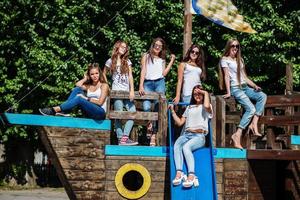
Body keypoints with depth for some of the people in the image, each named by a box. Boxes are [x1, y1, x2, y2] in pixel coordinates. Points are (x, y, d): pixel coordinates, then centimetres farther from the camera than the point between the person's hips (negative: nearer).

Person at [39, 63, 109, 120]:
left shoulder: (104, 85, 5)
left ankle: (54, 110, -34)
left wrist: (86, 98, -11)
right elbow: (77, 85, -3)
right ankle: (63, 111, -24)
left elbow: (100, 102, -7)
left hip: (100, 113, -5)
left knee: (79, 99, -30)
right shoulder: (88, 86, 20)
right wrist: (85, 79, 9)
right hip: (89, 113, 5)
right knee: (77, 89, -11)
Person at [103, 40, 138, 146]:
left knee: (133, 112, -14)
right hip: (116, 91, -2)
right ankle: (121, 138, -9)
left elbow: (130, 76, 7)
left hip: (127, 92, 3)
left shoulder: (127, 62, 14)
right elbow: (104, 74, 19)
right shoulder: (110, 61, 9)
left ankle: (124, 137, -18)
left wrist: (132, 90, -4)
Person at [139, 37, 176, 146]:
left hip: (159, 83, 2)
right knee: (146, 107, -22)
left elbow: (164, 73, 8)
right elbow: (143, 71, 4)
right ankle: (149, 124, 3)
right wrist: (141, 86, -6)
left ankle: (154, 135, -7)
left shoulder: (162, 60, 21)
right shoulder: (146, 56, 14)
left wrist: (171, 61, 10)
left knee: (158, 109, -8)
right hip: (148, 83, -2)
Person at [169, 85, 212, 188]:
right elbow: (180, 122, 26)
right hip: (186, 134, 4)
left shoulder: (206, 107, 15)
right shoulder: (189, 107, 31)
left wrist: (206, 93, 1)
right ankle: (179, 173, -45)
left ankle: (191, 175, -45)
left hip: (199, 136, -4)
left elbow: (206, 106, -14)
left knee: (186, 147, -36)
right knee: (176, 145, -32)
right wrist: (172, 111, 18)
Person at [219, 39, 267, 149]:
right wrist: (228, 92, -15)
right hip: (235, 88, -8)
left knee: (262, 96, -15)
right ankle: (237, 135, -27)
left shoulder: (240, 60, 24)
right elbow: (226, 76, -7)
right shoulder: (225, 59, 4)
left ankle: (254, 124, -17)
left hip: (245, 87, 8)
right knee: (251, 109, -24)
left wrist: (255, 86, 8)